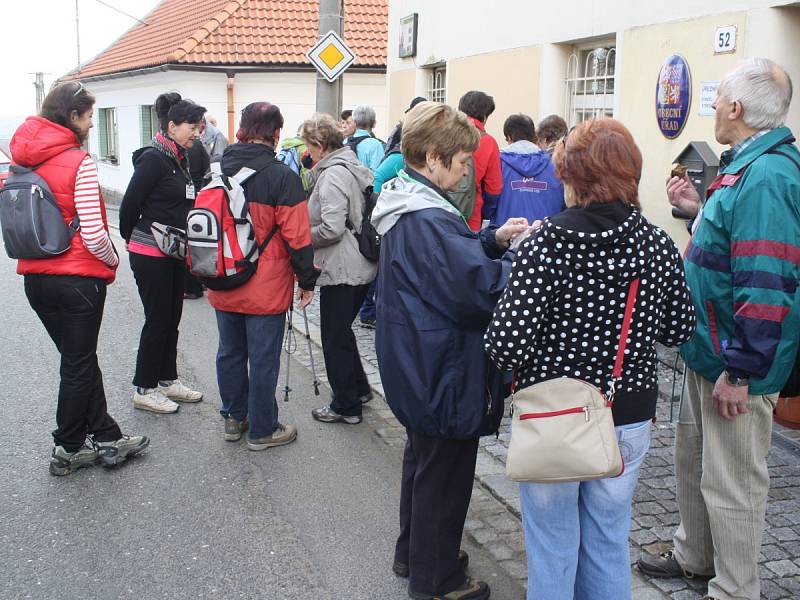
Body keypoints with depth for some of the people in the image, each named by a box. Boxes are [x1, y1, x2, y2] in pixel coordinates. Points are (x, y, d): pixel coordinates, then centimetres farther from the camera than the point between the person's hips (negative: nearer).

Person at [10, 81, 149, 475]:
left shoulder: (24, 159, 5)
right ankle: (67, 450, 22)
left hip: (35, 277, 7)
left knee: (79, 358, 17)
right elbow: (93, 234, -19)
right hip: (78, 279, -7)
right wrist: (112, 260, -1)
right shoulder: (79, 162, -16)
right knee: (78, 365, 9)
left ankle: (105, 437, 26)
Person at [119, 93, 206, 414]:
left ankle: (168, 380, 27)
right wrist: (131, 238, 1)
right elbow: (130, 203, -14)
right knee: (158, 320, 0)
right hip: (151, 255, -8)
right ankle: (144, 390, 12)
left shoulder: (179, 159, 10)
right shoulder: (153, 158, -16)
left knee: (172, 319, 15)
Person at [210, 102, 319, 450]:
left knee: (230, 352, 18)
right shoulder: (281, 176, -15)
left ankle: (234, 417, 31)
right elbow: (296, 236, -15)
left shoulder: (219, 170, 3)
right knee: (263, 359, 4)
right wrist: (307, 280, -4)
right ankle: (262, 430, 15)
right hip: (265, 287, -6)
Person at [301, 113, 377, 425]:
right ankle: (359, 389, 34)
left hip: (341, 269, -10)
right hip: (360, 266, 10)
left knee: (335, 338, 3)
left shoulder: (333, 174, -18)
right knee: (342, 331, 23)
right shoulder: (353, 166, 12)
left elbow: (331, 229, -25)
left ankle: (346, 406, 14)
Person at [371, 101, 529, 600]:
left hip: (418, 367, 11)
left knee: (423, 457, 25)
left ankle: (414, 552, 41)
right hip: (442, 371, -11)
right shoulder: (428, 219, -26)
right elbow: (479, 287, -29)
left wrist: (493, 240, 1)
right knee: (445, 471, 6)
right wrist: (523, 256, -15)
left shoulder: (407, 208, 6)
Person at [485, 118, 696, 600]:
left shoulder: (547, 243, -18)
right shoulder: (659, 246, -6)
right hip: (629, 421, 4)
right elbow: (679, 330, 7)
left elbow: (507, 344, -23)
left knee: (553, 547, 14)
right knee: (609, 543, 20)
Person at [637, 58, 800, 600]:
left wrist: (740, 371, -26)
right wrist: (701, 211, 11)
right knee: (693, 458, 24)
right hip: (710, 352, 10)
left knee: (731, 483, 4)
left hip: (737, 364, -10)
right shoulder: (748, 166, 9)